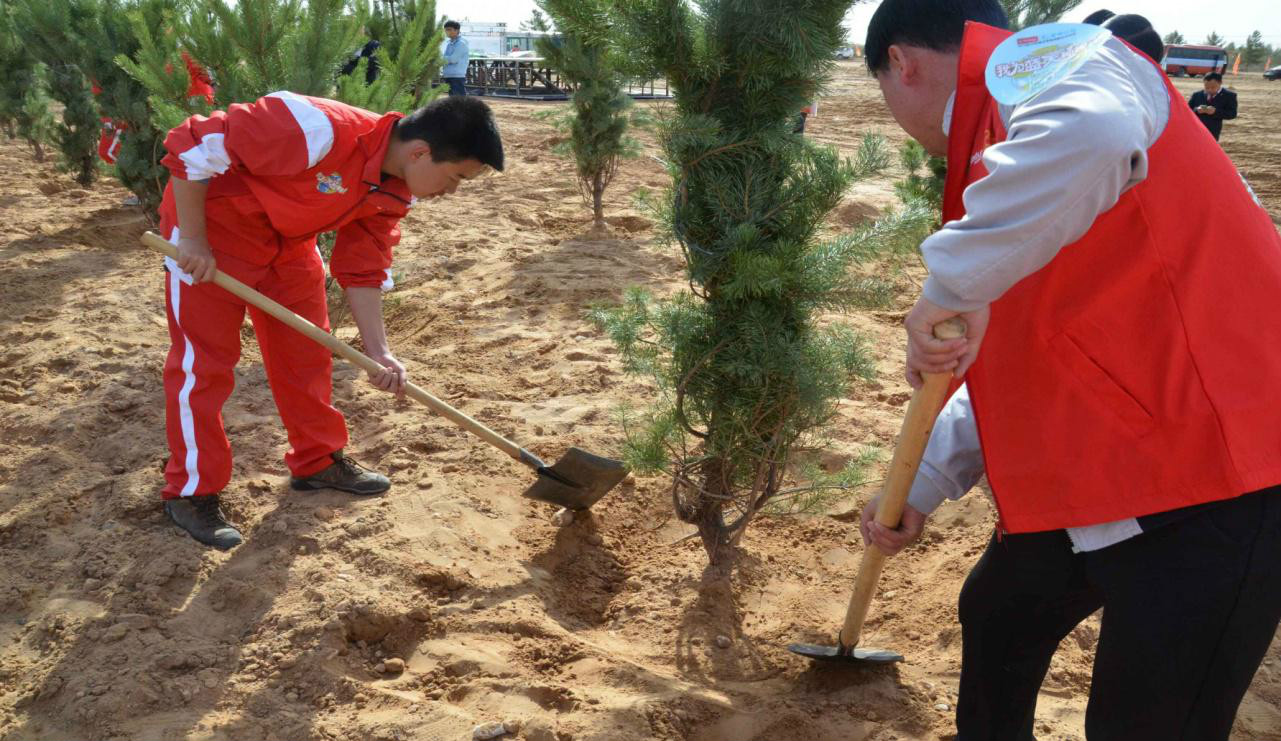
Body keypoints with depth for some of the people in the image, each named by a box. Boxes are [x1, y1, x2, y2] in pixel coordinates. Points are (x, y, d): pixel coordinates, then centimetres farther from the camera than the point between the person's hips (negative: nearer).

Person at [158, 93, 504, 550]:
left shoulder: (395, 191, -10)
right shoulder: (322, 133, -37)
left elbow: (363, 270, -2)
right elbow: (193, 144, -31)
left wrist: (379, 352, -11)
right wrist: (192, 239, -24)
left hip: (287, 239, 8)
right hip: (209, 222, -7)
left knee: (306, 349, 12)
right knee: (203, 361, -3)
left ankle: (317, 461, 28)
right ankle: (191, 491, 10)